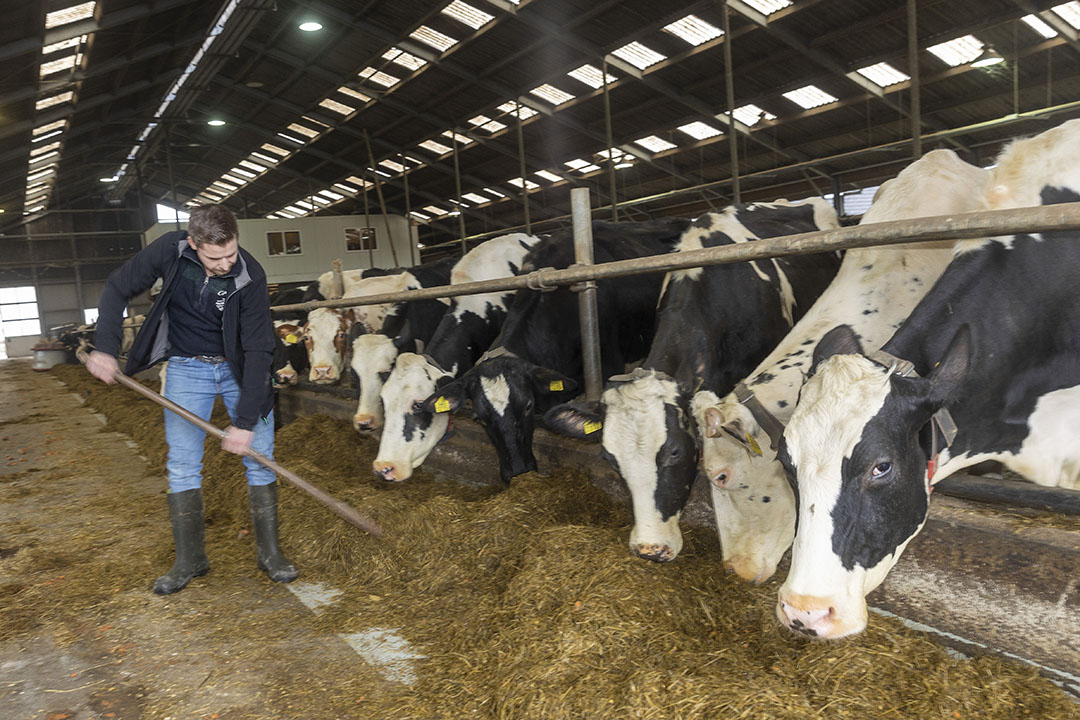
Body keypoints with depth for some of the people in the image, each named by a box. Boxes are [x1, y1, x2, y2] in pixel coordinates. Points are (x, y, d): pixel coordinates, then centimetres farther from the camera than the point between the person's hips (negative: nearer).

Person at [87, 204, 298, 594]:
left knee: (259, 458, -1)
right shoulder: (170, 249, -17)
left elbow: (258, 349, -22)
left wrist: (245, 420, -25)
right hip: (186, 367, 2)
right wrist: (104, 347, -13)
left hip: (240, 368, -1)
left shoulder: (250, 276, -23)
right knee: (183, 466, 1)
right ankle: (189, 560, 15)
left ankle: (269, 553, 13)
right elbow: (117, 288, -2)